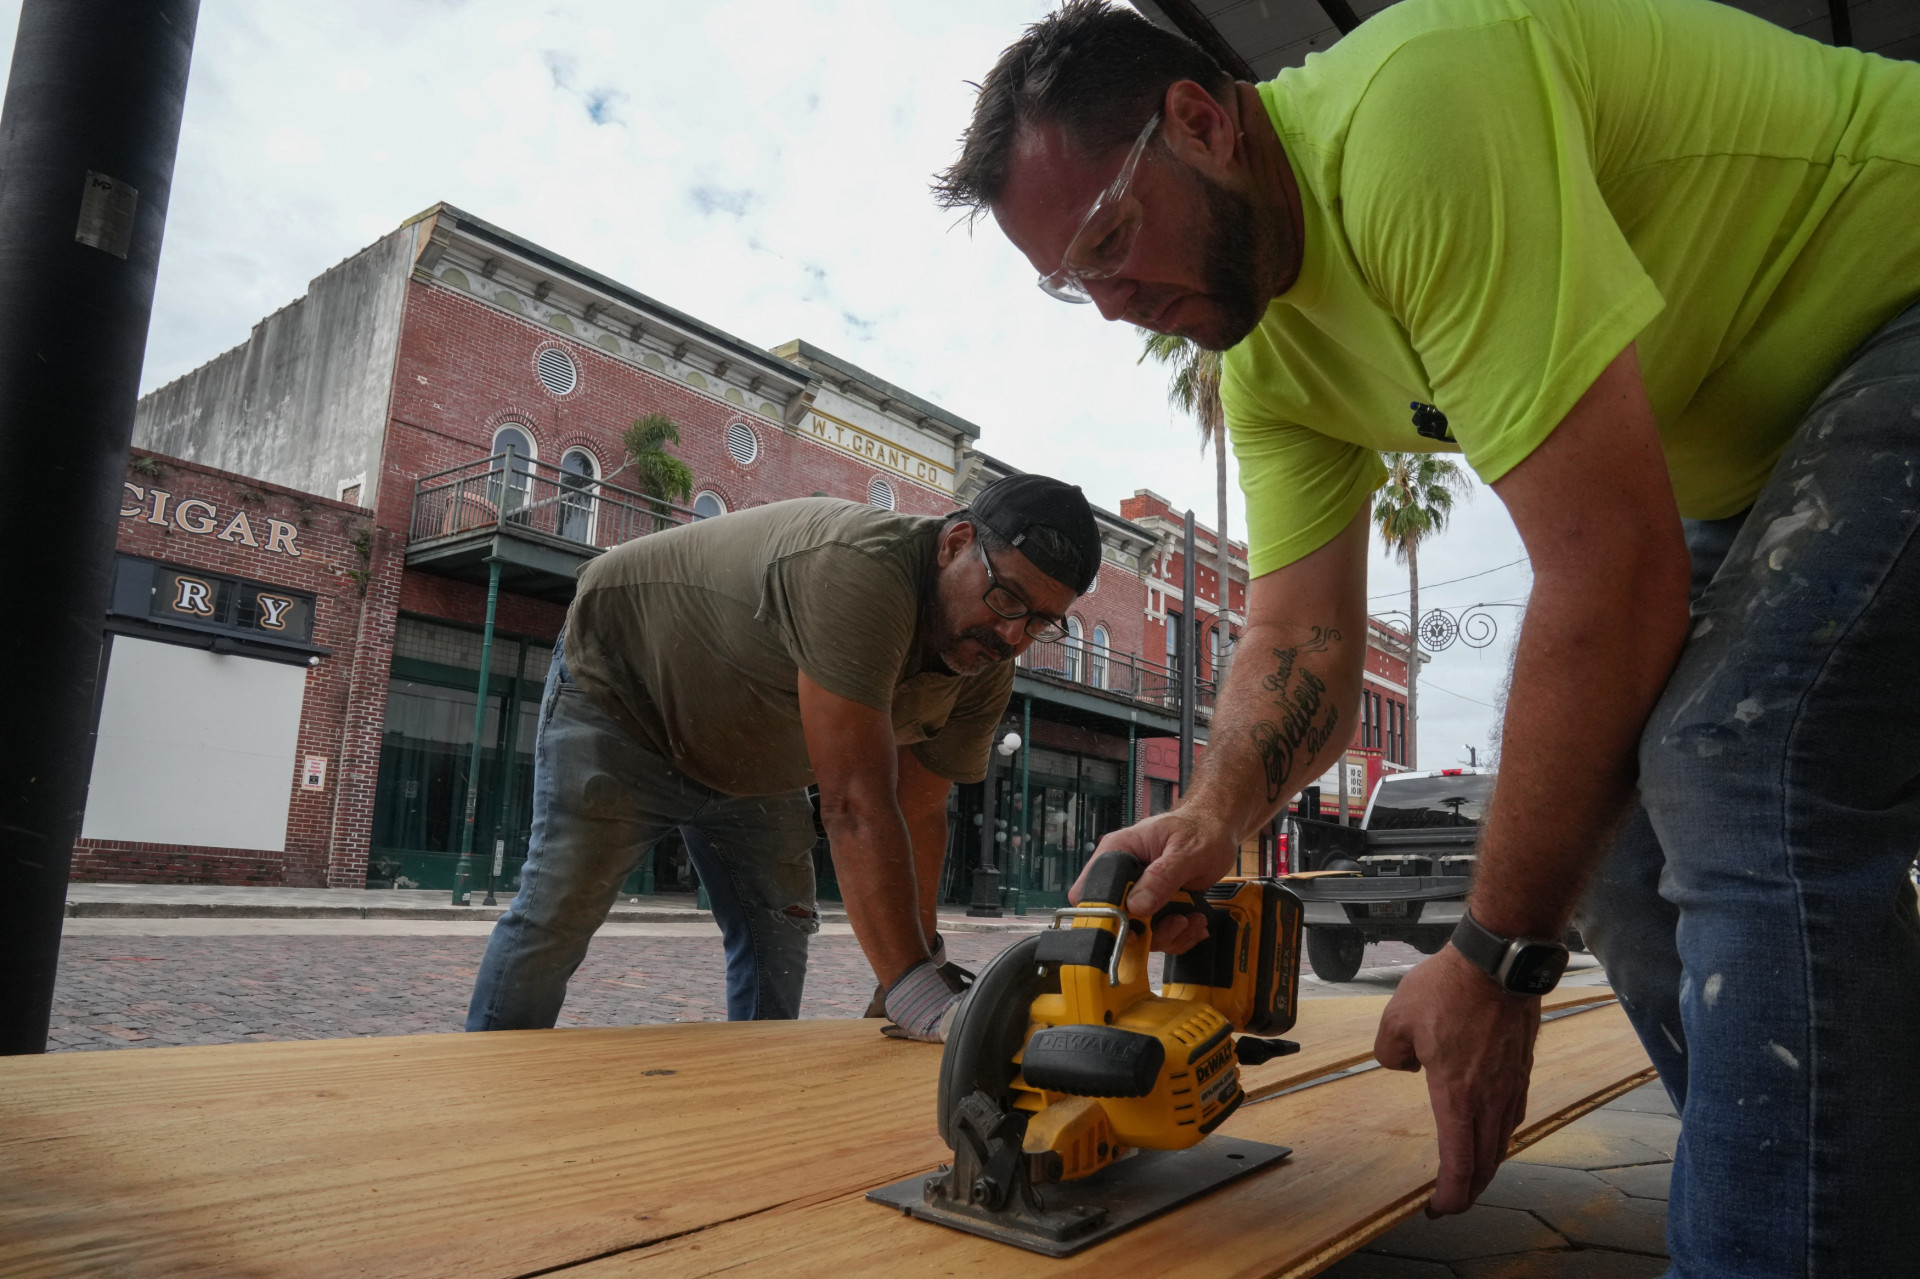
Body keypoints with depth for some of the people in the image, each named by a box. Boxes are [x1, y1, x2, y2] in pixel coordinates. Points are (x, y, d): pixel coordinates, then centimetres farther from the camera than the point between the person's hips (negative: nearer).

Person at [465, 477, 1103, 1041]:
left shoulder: (985, 674, -14)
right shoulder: (857, 570, -43)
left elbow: (917, 812, -8)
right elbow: (856, 805, -46)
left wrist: (923, 953, -13)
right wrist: (916, 991, -45)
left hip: (753, 761, 7)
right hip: (620, 687, -7)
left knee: (779, 936, 4)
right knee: (558, 912, -8)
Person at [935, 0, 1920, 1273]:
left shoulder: (1408, 112, -32)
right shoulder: (1269, 362, -2)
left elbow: (1612, 573, -35)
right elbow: (1303, 640, -3)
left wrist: (1499, 956, -27)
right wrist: (1215, 816, -23)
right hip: (1757, 458, 8)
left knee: (1750, 782, -27)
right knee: (1627, 833, 5)